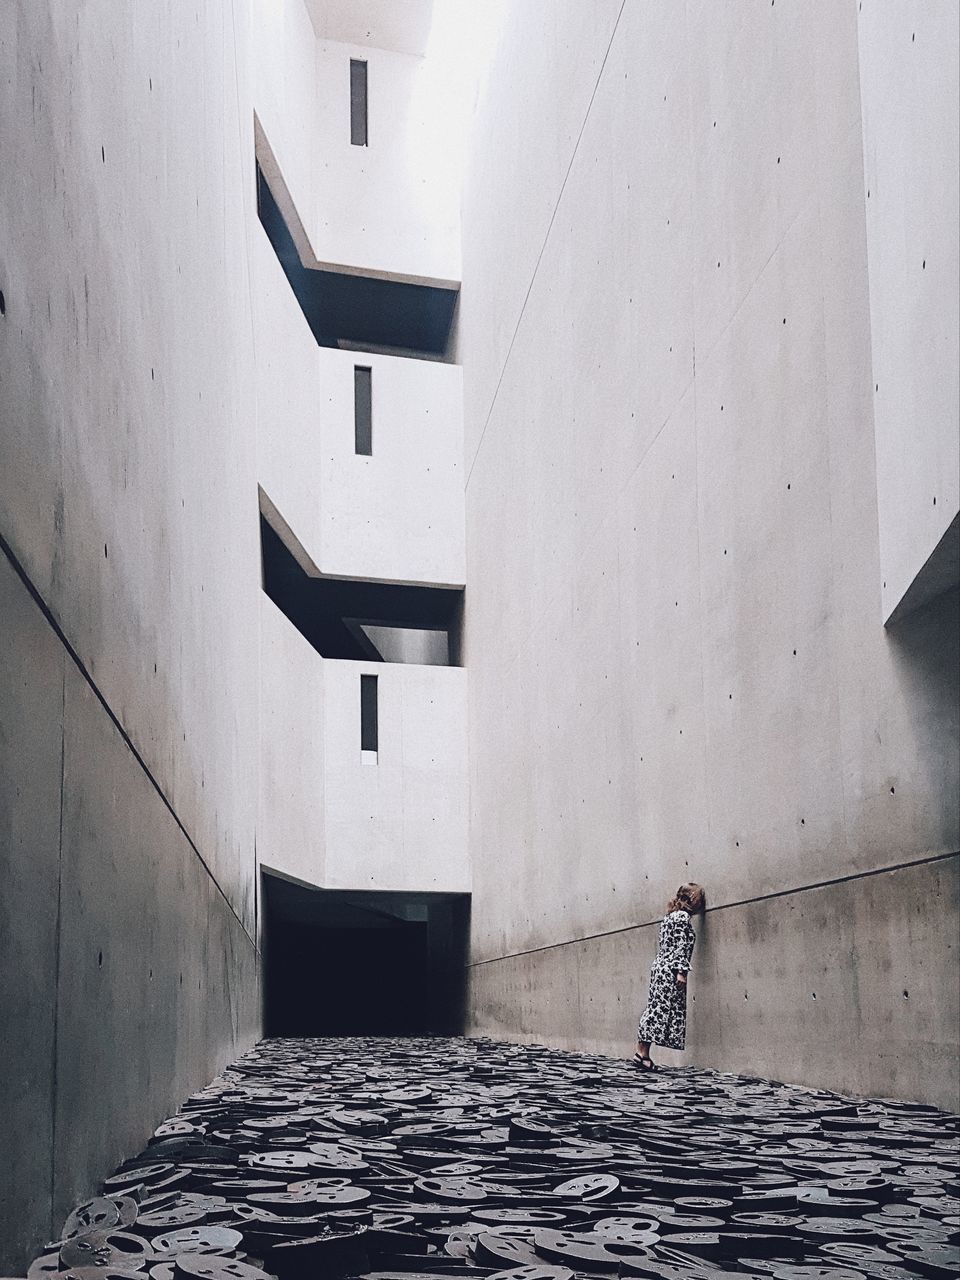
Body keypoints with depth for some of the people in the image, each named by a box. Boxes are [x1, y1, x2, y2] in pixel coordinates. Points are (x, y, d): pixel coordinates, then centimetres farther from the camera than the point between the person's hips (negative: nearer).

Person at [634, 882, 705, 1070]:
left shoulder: (670, 916, 21)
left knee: (655, 1008, 6)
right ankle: (643, 1053, -13)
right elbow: (681, 946, -15)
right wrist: (681, 971, -19)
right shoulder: (683, 916, -7)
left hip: (659, 966, 10)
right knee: (661, 1008, -11)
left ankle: (642, 1052, 3)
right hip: (670, 969, -10)